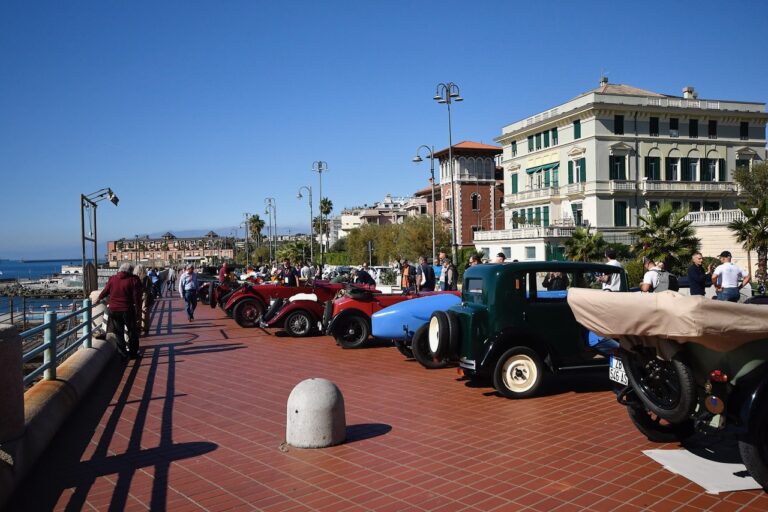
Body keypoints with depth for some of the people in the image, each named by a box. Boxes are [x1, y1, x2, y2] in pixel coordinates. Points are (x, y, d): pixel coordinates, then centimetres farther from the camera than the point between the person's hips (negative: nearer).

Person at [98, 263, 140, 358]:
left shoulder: (112, 279, -2)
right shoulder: (132, 280, -10)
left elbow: (105, 292, 8)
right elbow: (136, 296, -11)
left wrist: (99, 298, 26)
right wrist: (136, 305, 5)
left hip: (114, 310, 3)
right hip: (127, 310, -3)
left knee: (119, 332, 14)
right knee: (132, 331, 12)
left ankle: (123, 353, 17)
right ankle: (133, 352, 16)